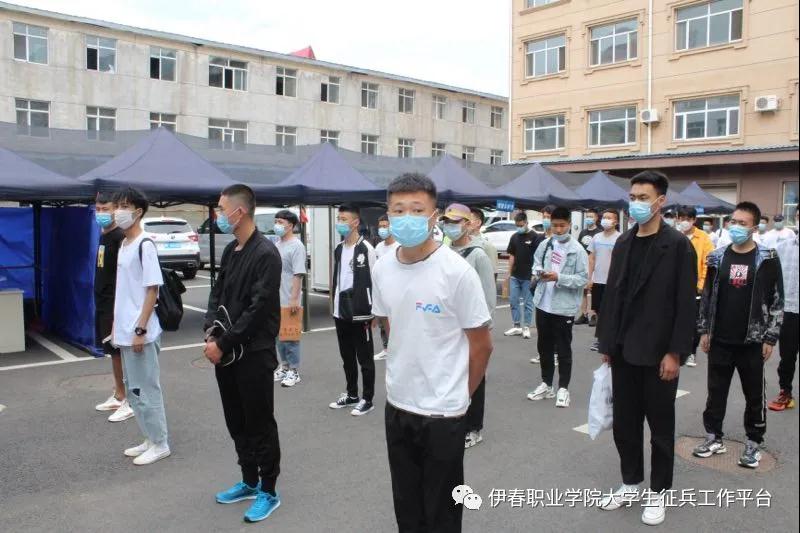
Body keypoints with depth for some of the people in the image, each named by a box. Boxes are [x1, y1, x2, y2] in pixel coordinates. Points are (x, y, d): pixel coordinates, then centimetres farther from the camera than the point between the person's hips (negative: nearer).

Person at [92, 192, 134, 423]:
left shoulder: (120, 237, -15)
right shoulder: (103, 235, 13)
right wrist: (100, 300, 17)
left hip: (115, 303, -9)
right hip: (103, 302, 9)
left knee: (120, 352, -3)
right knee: (112, 351, 16)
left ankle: (129, 402, 6)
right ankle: (118, 396, 27)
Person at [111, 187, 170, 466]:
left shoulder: (145, 245, -14)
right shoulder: (123, 245, 12)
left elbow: (153, 289, -17)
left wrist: (140, 330, -19)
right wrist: (118, 325, 17)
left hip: (140, 332, -9)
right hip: (125, 331, 9)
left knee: (146, 389, 0)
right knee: (133, 389, 16)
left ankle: (160, 444, 14)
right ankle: (150, 439, 27)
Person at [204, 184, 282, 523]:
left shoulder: (266, 254, -15)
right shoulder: (229, 251, 11)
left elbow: (258, 309, -20)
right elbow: (217, 295, 13)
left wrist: (223, 344, -17)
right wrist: (211, 333, -3)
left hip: (254, 354, -8)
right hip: (226, 352, 8)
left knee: (260, 425, 3)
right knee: (236, 423, 17)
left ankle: (269, 491, 19)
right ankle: (250, 482, 33)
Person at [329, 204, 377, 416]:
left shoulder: (366, 249, -11)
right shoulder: (339, 249, 11)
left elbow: (373, 281, -11)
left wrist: (372, 311, -12)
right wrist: (335, 304, 13)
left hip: (360, 313, -7)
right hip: (341, 312, 7)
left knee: (364, 358, 4)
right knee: (347, 357, 17)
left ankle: (367, 399, 14)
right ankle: (351, 394, 29)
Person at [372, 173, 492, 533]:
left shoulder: (456, 271, -17)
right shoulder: (382, 269, -1)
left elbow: (481, 345, -8)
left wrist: (459, 394, 2)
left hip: (443, 411, -5)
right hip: (397, 405, 5)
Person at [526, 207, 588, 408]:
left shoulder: (577, 249, -10)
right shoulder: (544, 244, 4)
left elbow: (583, 278, -12)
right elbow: (536, 264, 14)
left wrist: (559, 277, -22)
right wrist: (539, 272, -8)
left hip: (564, 307, -5)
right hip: (543, 304, 5)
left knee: (563, 349, 6)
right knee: (544, 346, 15)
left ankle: (563, 388, 17)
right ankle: (546, 384, 29)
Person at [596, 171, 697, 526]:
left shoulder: (678, 245, -8)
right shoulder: (623, 243, 8)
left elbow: (686, 303, -11)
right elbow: (612, 294, 9)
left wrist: (675, 352, -15)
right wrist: (606, 343, 8)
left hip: (658, 353, -5)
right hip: (624, 351, 5)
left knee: (660, 426, 10)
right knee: (624, 423, 13)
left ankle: (658, 492, 25)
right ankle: (630, 484, 30)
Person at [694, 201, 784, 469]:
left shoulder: (767, 259, -5)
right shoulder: (717, 257, 3)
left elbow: (777, 301, -4)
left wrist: (770, 338, -7)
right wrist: (704, 330, 5)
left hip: (752, 342, -3)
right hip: (720, 340, 3)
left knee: (754, 395, 9)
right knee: (716, 391, 10)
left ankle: (754, 442, 23)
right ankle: (714, 437, 23)